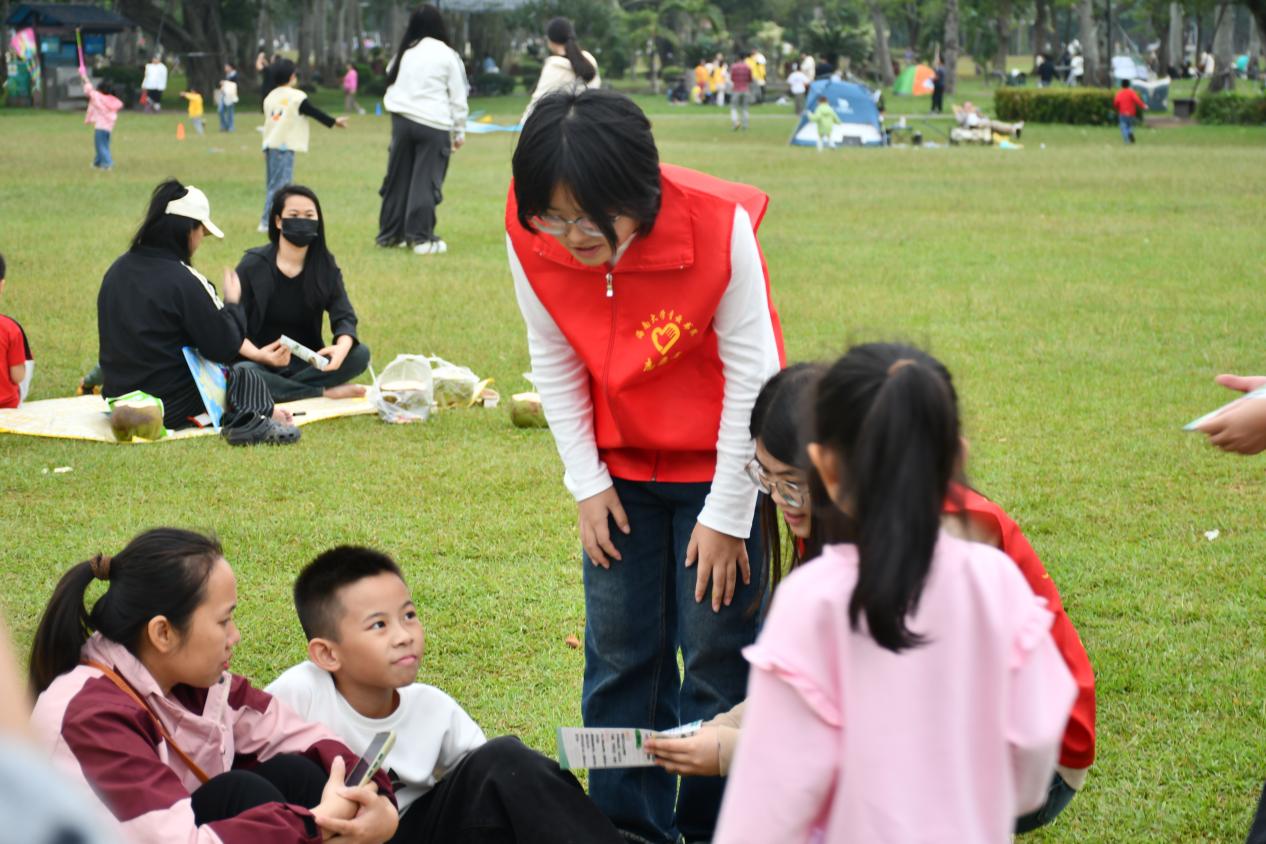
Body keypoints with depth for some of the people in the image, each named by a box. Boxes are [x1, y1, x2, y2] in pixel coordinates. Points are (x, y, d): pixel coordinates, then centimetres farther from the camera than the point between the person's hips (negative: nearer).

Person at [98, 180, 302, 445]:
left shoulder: (117, 271, 4)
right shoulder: (184, 281, -19)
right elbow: (224, 349, -15)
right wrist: (232, 303, 1)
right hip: (171, 409, -8)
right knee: (247, 378, 17)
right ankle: (247, 420, -6)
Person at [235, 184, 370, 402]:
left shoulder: (325, 266, 2)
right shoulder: (253, 266, -7)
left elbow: (344, 317, -8)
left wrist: (342, 348, -32)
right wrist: (258, 355, -32)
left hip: (306, 365, 3)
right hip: (261, 363, -3)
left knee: (359, 354, -21)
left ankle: (279, 389, -23)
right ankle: (326, 393, -24)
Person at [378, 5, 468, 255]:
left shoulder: (403, 53, 9)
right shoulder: (446, 55, -2)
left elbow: (391, 86, 15)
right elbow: (457, 96, 1)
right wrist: (459, 131, 7)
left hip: (401, 120, 4)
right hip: (433, 125, -4)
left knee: (398, 177, 12)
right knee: (425, 180, -2)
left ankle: (390, 233, 19)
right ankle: (421, 237, -3)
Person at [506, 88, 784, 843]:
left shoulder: (718, 225, -28)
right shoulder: (531, 237, -18)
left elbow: (751, 371, -19)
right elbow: (556, 363, -3)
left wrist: (726, 515, -14)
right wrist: (588, 483, -3)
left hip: (720, 463, -3)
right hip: (621, 467, 4)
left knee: (718, 654, -2)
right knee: (619, 654, 6)